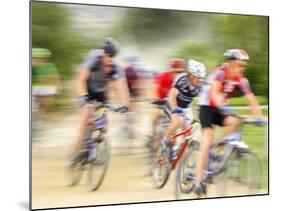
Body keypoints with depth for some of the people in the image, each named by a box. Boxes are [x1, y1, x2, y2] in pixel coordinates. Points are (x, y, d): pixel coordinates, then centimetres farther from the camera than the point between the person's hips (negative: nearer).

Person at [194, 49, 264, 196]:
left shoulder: (241, 80, -7)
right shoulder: (219, 73, -22)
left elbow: (251, 98, -15)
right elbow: (214, 93, -38)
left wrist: (258, 116, -29)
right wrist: (222, 107, -55)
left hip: (221, 109, 5)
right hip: (207, 107, -5)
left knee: (235, 122, -25)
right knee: (208, 137, -23)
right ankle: (199, 181, -25)